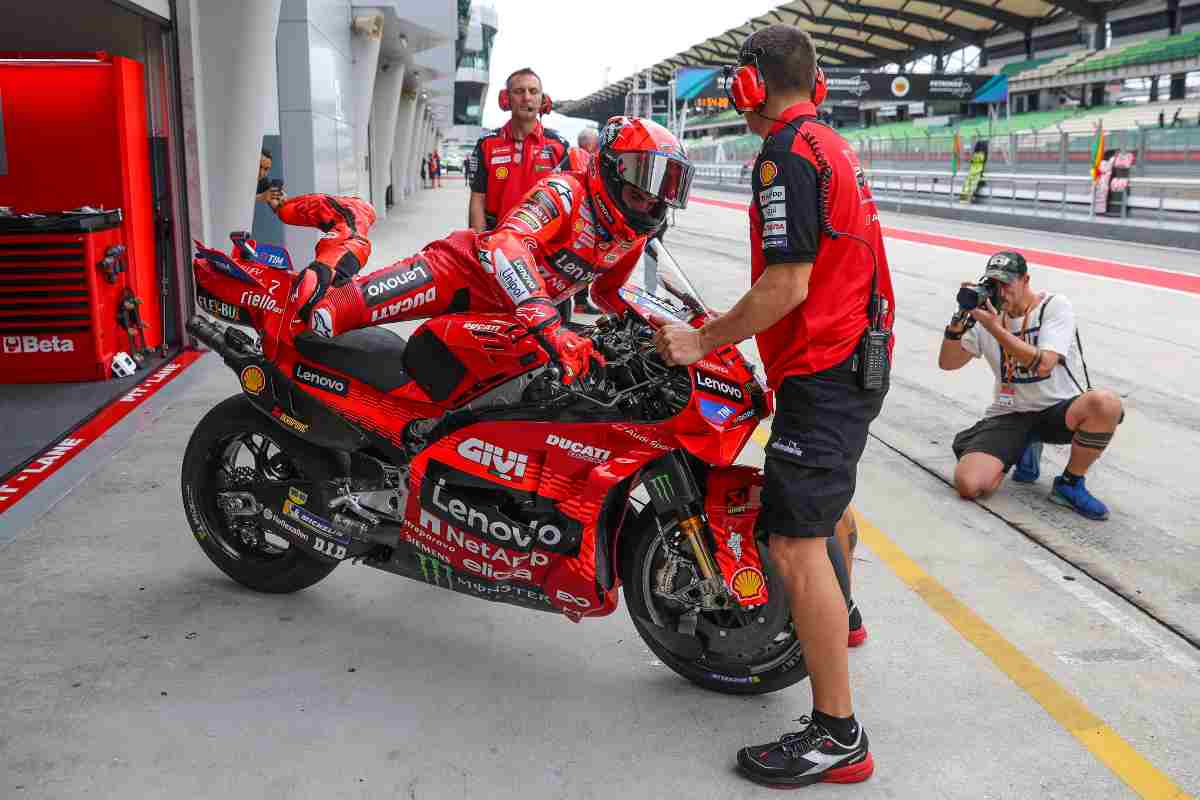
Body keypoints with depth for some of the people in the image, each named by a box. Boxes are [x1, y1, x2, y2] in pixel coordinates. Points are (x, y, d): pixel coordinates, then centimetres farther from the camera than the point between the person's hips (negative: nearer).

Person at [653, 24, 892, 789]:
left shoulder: (785, 156, -16)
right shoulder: (835, 147, 14)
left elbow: (786, 286, -23)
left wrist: (703, 340, -14)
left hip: (822, 370, -11)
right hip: (858, 355, 11)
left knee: (795, 546, -12)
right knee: (822, 501, 30)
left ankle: (838, 735, -7)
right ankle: (838, 619, 53)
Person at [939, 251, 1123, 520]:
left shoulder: (1056, 306, -7)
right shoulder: (988, 315, 6)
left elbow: (1043, 364, -22)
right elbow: (947, 362, 6)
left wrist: (995, 328, -23)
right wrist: (960, 320, -9)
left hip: (1057, 409, -2)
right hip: (1008, 415, 2)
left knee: (1106, 403, -37)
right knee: (969, 484, -23)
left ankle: (1070, 484, -11)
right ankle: (1025, 449, 12)